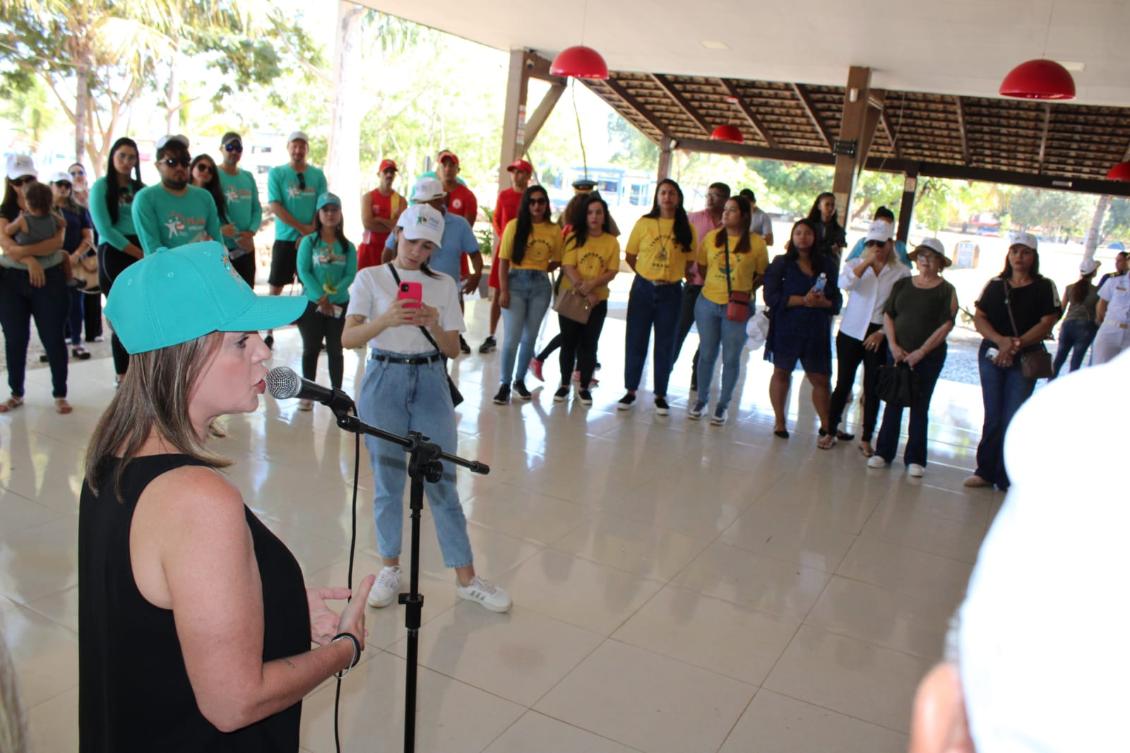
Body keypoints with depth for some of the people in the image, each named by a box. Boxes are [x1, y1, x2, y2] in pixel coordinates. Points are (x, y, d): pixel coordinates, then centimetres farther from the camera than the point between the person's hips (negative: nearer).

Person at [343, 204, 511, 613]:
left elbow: (453, 349, 4)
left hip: (430, 383, 1)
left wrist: (434, 325, -16)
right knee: (388, 482, 7)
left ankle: (466, 577, 10)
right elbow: (348, 338, -10)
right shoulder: (370, 278, 2)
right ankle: (390, 569, 26)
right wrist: (386, 320, -28)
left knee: (442, 480, 1)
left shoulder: (444, 284, 7)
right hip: (384, 381, -1)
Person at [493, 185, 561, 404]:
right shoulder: (514, 226, -5)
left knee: (529, 337, 12)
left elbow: (556, 261, 13)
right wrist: (503, 291, -11)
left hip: (541, 285, 3)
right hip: (516, 283, -3)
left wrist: (539, 270, -2)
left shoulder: (554, 231, 2)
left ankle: (520, 380, 27)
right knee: (512, 337, -5)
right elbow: (503, 260, -6)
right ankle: (505, 384, 6)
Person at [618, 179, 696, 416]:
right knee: (635, 341, 5)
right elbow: (630, 256, 5)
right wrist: (648, 275, 5)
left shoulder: (686, 228, 1)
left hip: (671, 292, 0)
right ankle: (630, 391, 16)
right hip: (643, 289, 0)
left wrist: (671, 275, 3)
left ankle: (660, 394, 17)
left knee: (665, 344, 6)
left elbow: (689, 261, 8)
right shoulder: (643, 223, -1)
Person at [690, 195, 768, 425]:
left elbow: (762, 274, 1)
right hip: (708, 303, 2)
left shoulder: (756, 242, -7)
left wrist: (747, 291, -9)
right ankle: (701, 400, 29)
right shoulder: (711, 237, 1)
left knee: (731, 358, 8)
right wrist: (712, 284, 5)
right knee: (707, 354, 13)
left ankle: (722, 405, 23)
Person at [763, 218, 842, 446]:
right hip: (786, 328, -1)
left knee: (820, 379, 1)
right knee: (782, 372, 11)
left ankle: (826, 428, 11)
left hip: (817, 331, 1)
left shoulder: (827, 265, 7)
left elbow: (836, 300, 8)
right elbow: (771, 296, -10)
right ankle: (779, 421, 26)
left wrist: (823, 302, -14)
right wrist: (803, 300, -17)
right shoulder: (781, 263, 1)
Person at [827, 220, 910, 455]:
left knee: (873, 389, 3)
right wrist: (867, 262, -20)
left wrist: (882, 333, -6)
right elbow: (844, 283, -18)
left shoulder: (901, 272, 0)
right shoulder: (856, 264, 4)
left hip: (879, 337, 0)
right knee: (843, 383, 6)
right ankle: (831, 429, 20)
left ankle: (866, 439, 14)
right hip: (851, 332, 1)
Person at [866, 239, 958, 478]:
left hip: (928, 357, -3)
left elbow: (946, 325, -8)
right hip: (897, 353, 3)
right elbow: (887, 314, 6)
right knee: (893, 404, 6)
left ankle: (915, 459, 10)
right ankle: (884, 452, 14)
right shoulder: (902, 284, 8)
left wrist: (921, 352, -14)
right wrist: (893, 345, -7)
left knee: (920, 407, 3)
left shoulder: (946, 290, -2)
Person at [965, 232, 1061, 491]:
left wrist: (1016, 344, -17)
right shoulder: (995, 285, 8)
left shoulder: (1044, 287, 1)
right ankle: (986, 471, 18)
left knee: (1014, 419, -4)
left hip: (1026, 360, -3)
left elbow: (1047, 323, -7)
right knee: (992, 417, 9)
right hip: (991, 355, 3)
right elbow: (979, 319, 1)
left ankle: (1007, 478, 5)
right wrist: (1001, 340, -16)